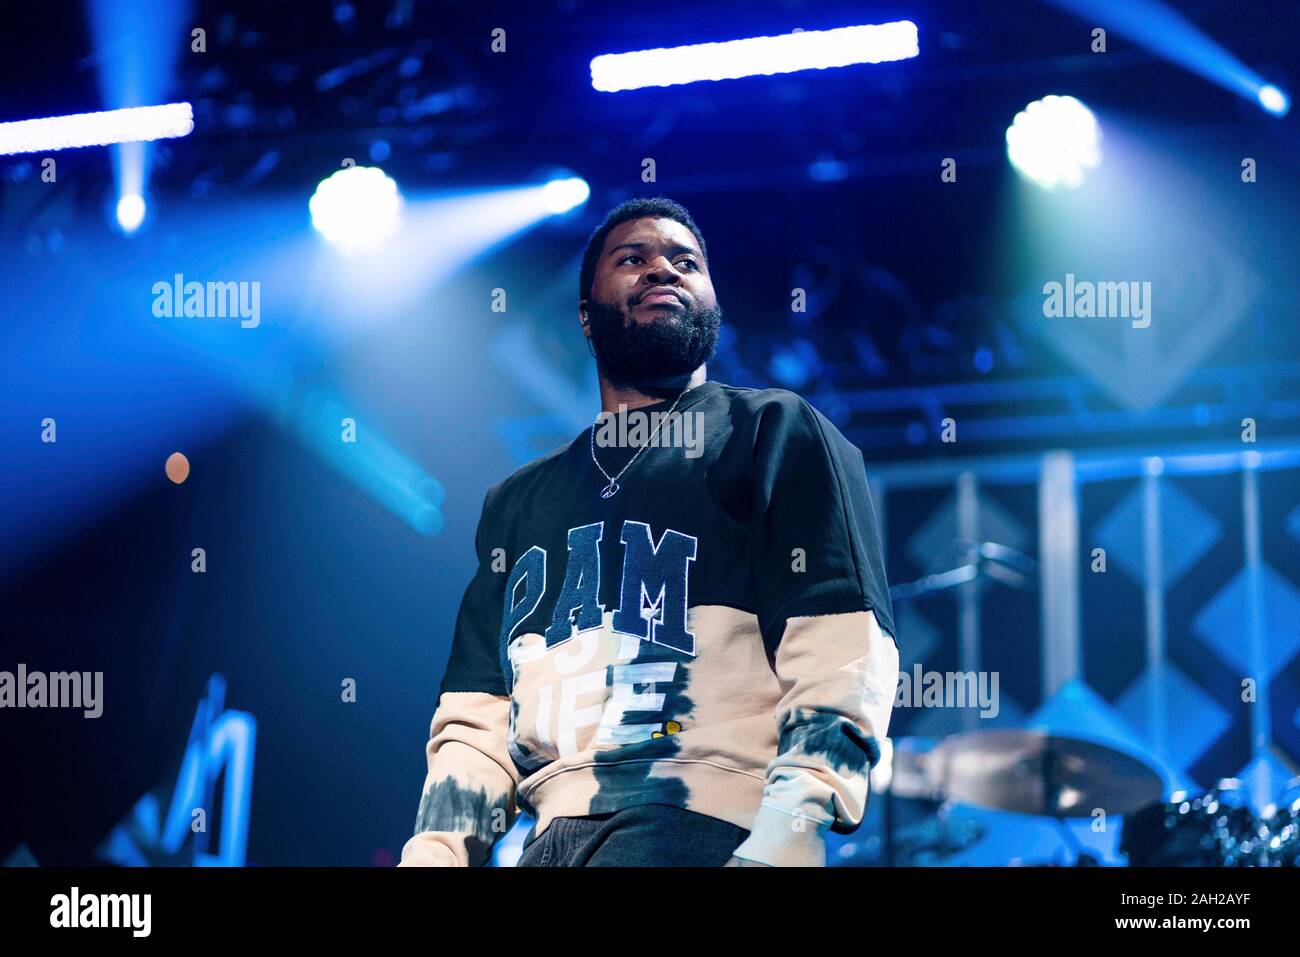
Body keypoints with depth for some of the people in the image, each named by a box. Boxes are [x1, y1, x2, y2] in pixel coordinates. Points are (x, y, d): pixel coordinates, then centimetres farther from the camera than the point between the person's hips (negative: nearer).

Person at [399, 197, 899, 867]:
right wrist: (432, 855, 2)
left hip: (704, 820, -6)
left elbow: (839, 655, -4)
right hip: (551, 834, 6)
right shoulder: (518, 501, 25)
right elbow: (477, 722, 20)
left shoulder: (775, 434, 10)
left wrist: (782, 842, -19)